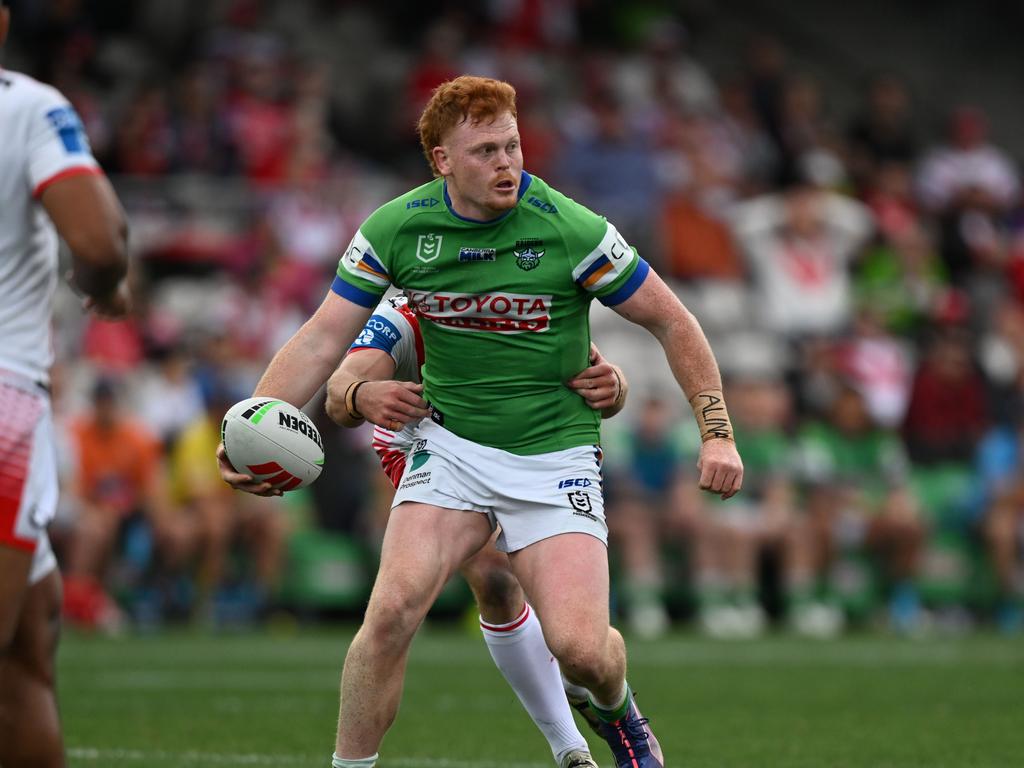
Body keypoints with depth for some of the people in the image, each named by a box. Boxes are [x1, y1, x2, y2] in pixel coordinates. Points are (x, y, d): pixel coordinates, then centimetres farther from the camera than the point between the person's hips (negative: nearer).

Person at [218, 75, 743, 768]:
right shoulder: (396, 228, -8)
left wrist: (717, 431, -8)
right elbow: (322, 341, -4)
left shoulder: (572, 230, -15)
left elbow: (671, 322, -4)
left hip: (556, 450, -2)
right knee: (394, 607, -21)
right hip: (451, 443, 2)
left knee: (580, 648, -14)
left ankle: (616, 710, 24)